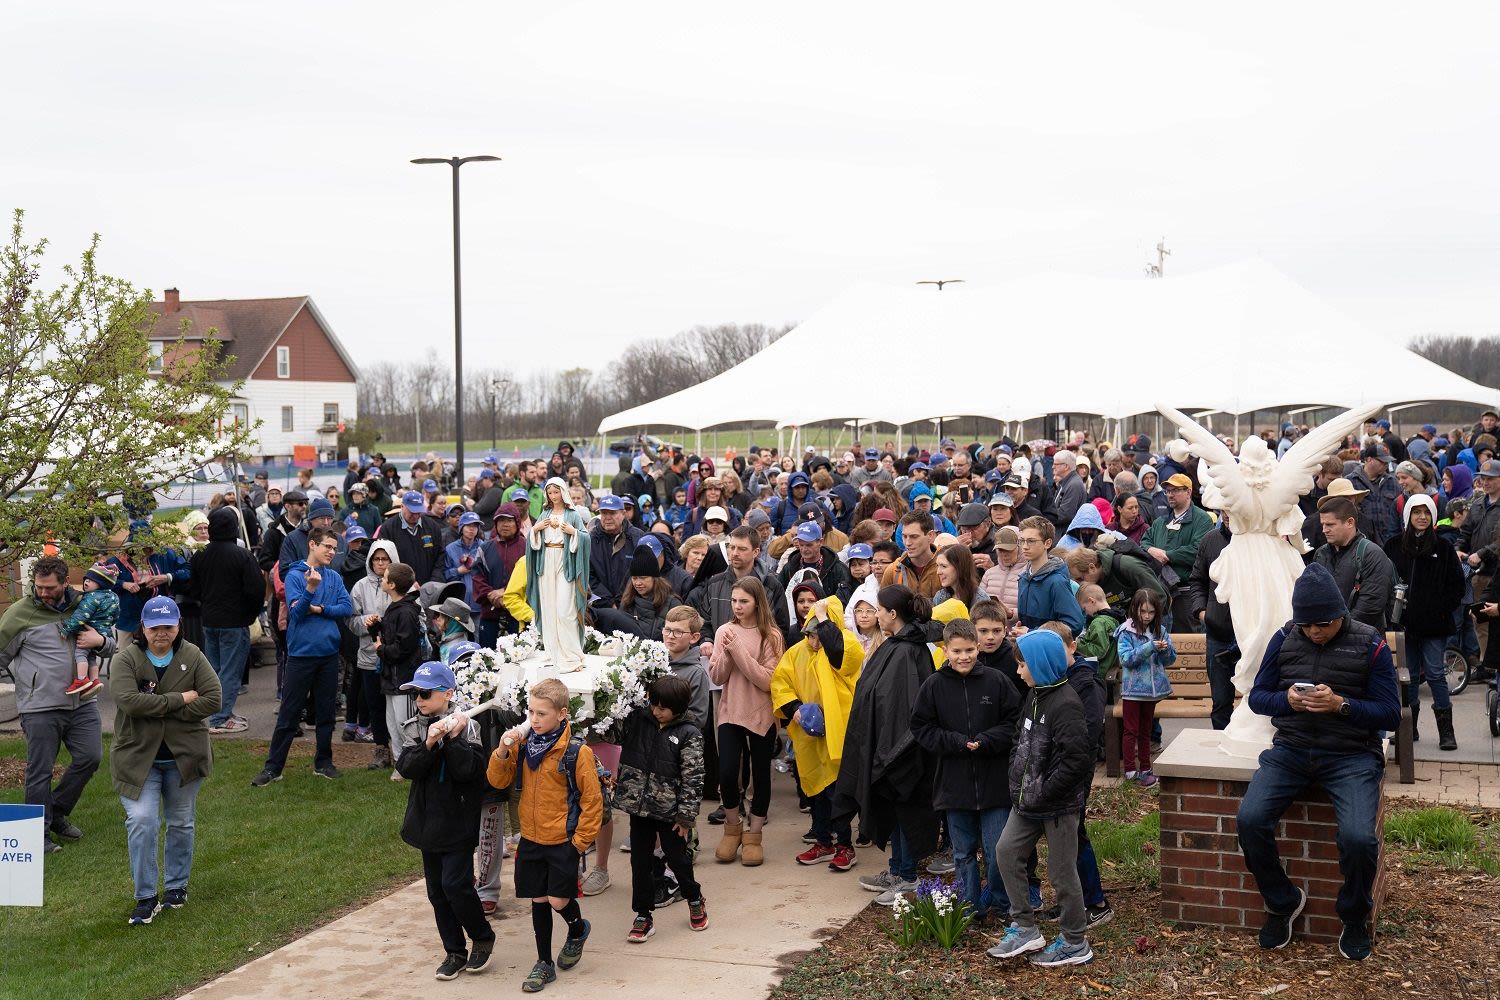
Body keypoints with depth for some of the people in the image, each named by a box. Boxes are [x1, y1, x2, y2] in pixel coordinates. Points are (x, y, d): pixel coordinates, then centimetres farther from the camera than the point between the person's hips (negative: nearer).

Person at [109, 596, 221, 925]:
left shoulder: (193, 657, -2)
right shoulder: (125, 660, -6)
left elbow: (212, 700, -11)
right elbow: (127, 700, -23)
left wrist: (159, 710, -17)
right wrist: (179, 700, -21)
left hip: (184, 757, 2)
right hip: (139, 758, -2)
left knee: (182, 823, 13)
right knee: (141, 821, -13)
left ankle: (177, 886, 31)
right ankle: (146, 897, -3)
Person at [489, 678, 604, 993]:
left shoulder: (576, 751, -16)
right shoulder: (523, 744, -1)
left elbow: (592, 800, -11)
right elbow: (498, 780, 3)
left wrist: (581, 841, -9)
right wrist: (503, 751, -14)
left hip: (562, 841, -5)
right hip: (531, 839, 5)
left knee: (558, 900, -4)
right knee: (538, 901, 11)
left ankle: (578, 930, 30)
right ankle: (544, 964, 24)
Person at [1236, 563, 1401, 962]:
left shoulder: (1370, 645, -3)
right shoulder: (1284, 639, 5)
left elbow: (1391, 715, -3)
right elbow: (1257, 697, 9)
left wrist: (1341, 705, -20)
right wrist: (1286, 700, -13)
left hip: (1351, 755, -3)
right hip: (1290, 750, 3)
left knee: (1358, 837, -27)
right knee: (1249, 820, -22)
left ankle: (1355, 917, 5)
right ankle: (1282, 903, 6)